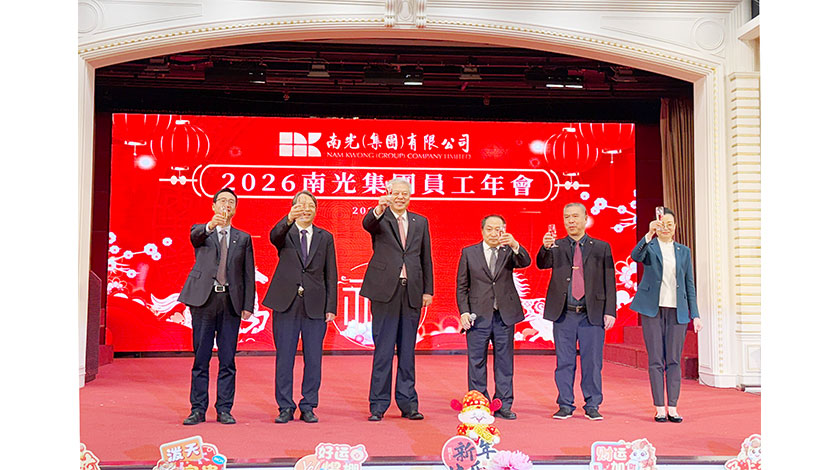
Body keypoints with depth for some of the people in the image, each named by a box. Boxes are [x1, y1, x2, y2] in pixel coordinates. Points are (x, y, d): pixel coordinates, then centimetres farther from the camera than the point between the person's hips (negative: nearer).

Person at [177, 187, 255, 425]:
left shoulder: (243, 238, 15)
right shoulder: (200, 230, 10)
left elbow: (248, 274, 11)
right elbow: (195, 236, -16)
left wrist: (248, 305, 1)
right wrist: (210, 225, -39)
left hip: (231, 301, 2)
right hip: (204, 299, -1)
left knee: (227, 359, 3)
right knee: (201, 358, 3)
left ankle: (224, 410, 11)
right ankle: (198, 409, 10)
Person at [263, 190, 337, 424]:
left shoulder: (325, 237, 11)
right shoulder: (285, 233, 6)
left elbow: (331, 275, 8)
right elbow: (274, 236, -20)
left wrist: (331, 307, 0)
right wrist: (289, 219, -40)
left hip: (315, 306, 1)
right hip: (286, 304, -1)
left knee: (313, 359, 4)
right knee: (284, 358, 4)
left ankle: (308, 407, 16)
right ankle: (285, 407, 15)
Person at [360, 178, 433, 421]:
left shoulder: (420, 222, 15)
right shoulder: (380, 218, 4)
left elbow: (426, 258, 14)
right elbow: (367, 223, -21)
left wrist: (428, 290, 8)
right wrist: (380, 209, -41)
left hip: (412, 291, 4)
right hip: (385, 291, -3)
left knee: (407, 351, 9)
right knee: (383, 351, -1)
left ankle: (407, 403, 16)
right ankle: (378, 405, 7)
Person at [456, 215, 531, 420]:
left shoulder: (509, 251, 8)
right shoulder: (469, 253, 7)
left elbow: (525, 262, -13)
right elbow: (462, 286, 6)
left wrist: (515, 245, -31)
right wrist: (464, 312, -5)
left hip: (505, 315, 1)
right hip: (478, 316, -1)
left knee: (504, 362, 6)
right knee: (476, 362, 3)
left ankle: (503, 406, 14)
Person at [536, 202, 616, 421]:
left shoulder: (602, 248, 7)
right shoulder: (557, 247, 8)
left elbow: (609, 281, 5)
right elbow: (542, 264, -11)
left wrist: (610, 311, -3)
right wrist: (545, 248, -31)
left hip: (592, 313, 0)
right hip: (564, 313, 1)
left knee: (592, 362, 5)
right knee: (564, 362, 7)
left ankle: (592, 406, 17)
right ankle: (565, 405, 17)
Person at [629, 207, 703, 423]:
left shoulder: (684, 251, 13)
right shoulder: (649, 247, 5)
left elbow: (690, 285, 13)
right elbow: (636, 256, -20)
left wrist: (695, 315, 7)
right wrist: (649, 234, -33)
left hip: (677, 311, 2)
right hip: (653, 309, -2)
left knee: (674, 360, 3)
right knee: (655, 360, 0)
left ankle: (672, 408, 10)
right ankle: (659, 408, 5)